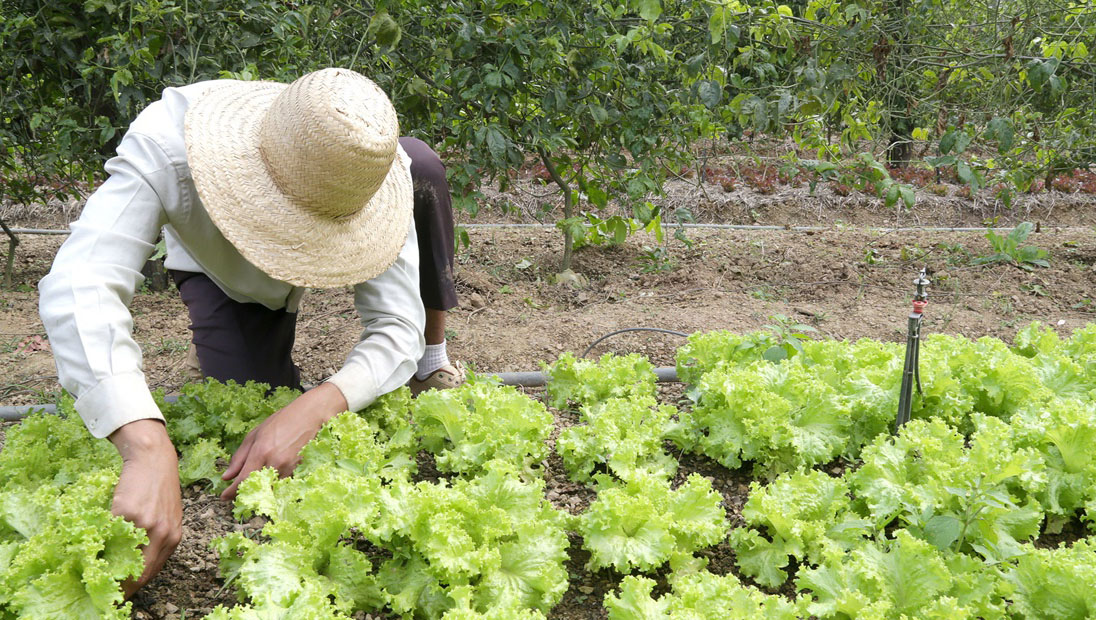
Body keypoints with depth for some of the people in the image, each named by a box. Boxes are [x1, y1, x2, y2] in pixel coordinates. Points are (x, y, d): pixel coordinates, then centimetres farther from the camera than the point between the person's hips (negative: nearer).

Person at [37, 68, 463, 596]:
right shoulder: (167, 143, -45)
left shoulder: (370, 177, -40)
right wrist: (147, 448, -71)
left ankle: (434, 360, -7)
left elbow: (396, 328, -37)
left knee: (420, 164, -28)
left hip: (334, 249, 1)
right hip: (221, 273, 0)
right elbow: (79, 286, -56)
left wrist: (313, 409, -57)